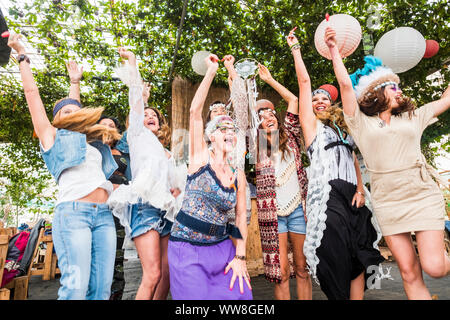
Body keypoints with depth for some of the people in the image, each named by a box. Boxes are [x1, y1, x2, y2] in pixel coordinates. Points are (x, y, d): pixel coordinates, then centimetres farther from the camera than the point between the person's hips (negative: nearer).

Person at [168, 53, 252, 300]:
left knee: (240, 294, 2)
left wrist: (240, 256, 0)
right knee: (198, 296, -4)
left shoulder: (238, 175, 4)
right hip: (187, 248, -4)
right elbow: (195, 111, -14)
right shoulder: (200, 158, -6)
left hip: (222, 248, 4)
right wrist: (212, 71, -13)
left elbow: (241, 216, 6)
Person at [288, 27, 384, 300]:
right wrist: (295, 48, 10)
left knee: (359, 258, 3)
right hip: (327, 197, -5)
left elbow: (354, 161, 20)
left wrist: (360, 190, 5)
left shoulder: (342, 128, 24)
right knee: (337, 260, -9)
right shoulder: (312, 124, 9)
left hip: (351, 197, 6)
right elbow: (304, 81, 5)